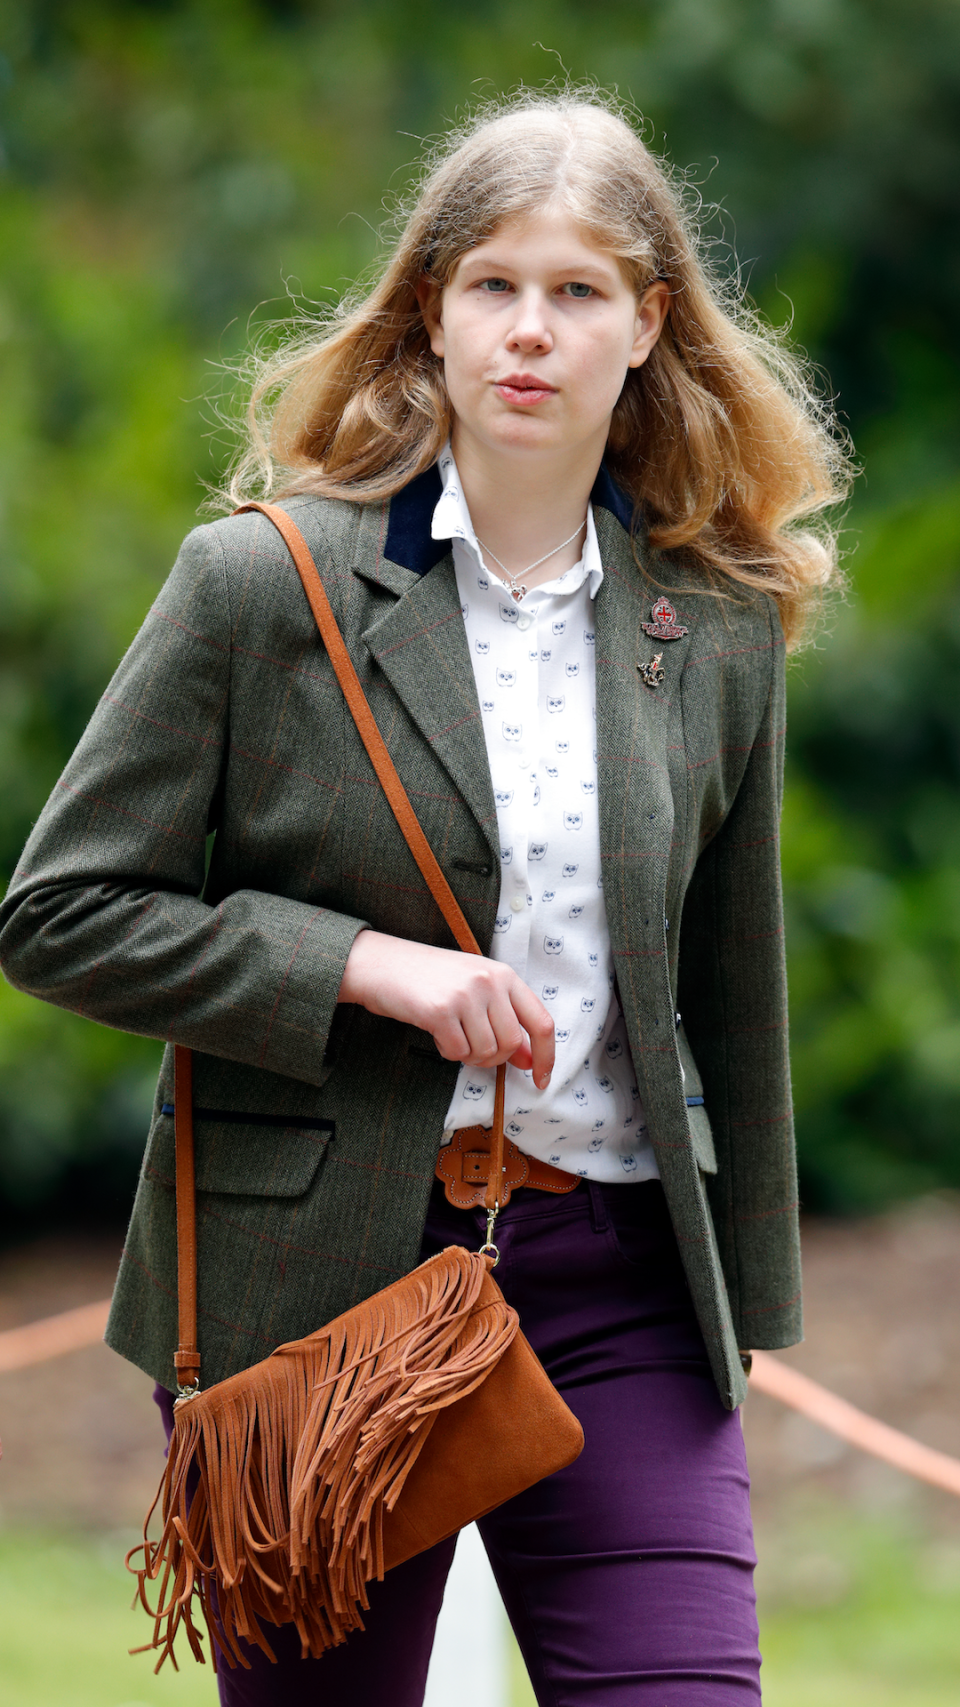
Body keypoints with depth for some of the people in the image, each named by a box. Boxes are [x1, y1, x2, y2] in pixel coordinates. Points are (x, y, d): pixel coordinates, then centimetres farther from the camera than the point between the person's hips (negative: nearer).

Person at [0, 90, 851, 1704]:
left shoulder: (717, 630, 8)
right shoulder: (261, 585, -3)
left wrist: (739, 1300, 19)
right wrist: (367, 967, -14)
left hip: (615, 1282, 2)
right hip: (308, 1277, -2)